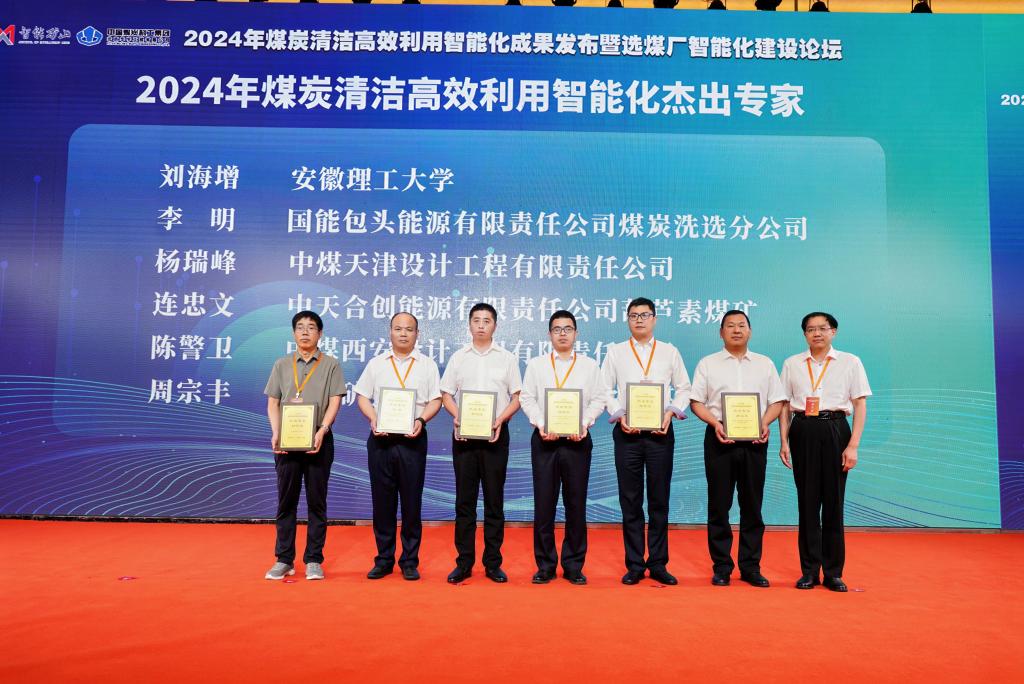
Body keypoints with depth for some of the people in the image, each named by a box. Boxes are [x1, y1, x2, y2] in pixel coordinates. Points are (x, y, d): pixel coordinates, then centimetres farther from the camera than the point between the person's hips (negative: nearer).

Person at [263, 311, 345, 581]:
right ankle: (284, 559, 14)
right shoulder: (282, 365, 11)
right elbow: (272, 403, 8)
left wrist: (322, 431, -18)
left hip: (319, 441, -2)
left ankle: (314, 560, 10)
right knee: (286, 500, 5)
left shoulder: (330, 365, 5)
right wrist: (276, 433, -7)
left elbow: (335, 402, -3)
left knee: (317, 501, 3)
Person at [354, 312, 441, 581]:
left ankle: (410, 561, 13)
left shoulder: (427, 365, 8)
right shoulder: (376, 363, 12)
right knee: (382, 499, 6)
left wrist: (421, 420, -14)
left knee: (411, 501, 3)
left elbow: (436, 400, 3)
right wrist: (373, 419, -9)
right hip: (380, 438, 2)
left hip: (412, 439, -1)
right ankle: (384, 560, 17)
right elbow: (363, 396, 9)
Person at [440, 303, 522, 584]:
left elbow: (516, 397, 4)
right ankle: (464, 563, 12)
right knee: (464, 499, 4)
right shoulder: (458, 357, 10)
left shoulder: (507, 358, 7)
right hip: (463, 433, 1)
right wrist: (457, 416, -11)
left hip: (495, 433, 0)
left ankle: (493, 563, 12)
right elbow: (446, 394, 7)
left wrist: (501, 419, -12)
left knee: (494, 499, 4)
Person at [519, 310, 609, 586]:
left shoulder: (590, 365, 11)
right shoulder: (536, 364, 11)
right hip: (544, 439, 0)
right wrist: (541, 424, -10)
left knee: (576, 504, 3)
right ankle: (545, 565, 12)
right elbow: (527, 398, 5)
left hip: (577, 439, 0)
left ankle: (574, 565, 14)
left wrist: (585, 423, -11)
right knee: (544, 503, 2)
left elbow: (599, 399, 5)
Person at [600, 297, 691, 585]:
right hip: (627, 432, 0)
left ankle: (658, 564, 15)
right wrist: (620, 415, -9)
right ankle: (634, 565, 13)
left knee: (659, 500, 5)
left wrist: (671, 412, -7)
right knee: (630, 501, 4)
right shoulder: (615, 352, 8)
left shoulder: (669, 351, 10)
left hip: (661, 432, 1)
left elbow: (684, 388, 9)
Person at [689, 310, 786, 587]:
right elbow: (696, 402, 3)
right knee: (719, 505, 3)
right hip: (720, 439, -1)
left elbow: (777, 401, 9)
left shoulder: (765, 364, 12)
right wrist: (715, 423, -13)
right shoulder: (708, 364, 7)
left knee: (752, 505, 6)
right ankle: (721, 566, 12)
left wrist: (765, 422, -10)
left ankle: (750, 566, 16)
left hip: (754, 440, 2)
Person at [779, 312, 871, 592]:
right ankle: (809, 570, 13)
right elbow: (785, 405, 10)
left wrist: (853, 445, -7)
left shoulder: (850, 362, 4)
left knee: (833, 501, 2)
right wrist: (784, 441, 1)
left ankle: (834, 572, 13)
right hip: (803, 432, 1)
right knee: (807, 501, 4)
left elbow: (860, 406, 1)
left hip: (835, 431, -1)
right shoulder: (792, 364, 9)